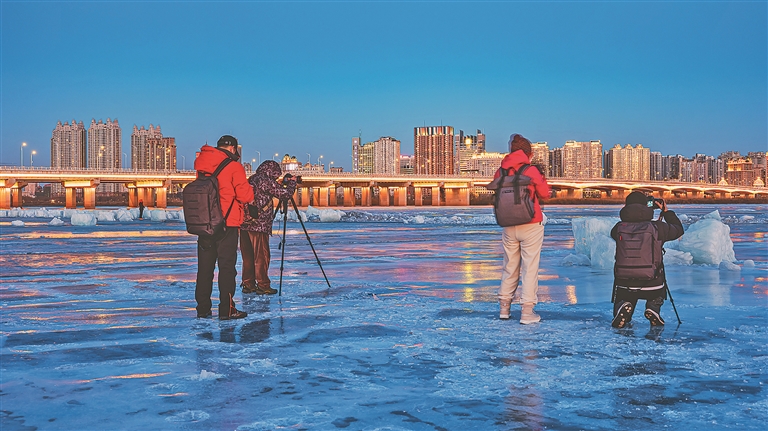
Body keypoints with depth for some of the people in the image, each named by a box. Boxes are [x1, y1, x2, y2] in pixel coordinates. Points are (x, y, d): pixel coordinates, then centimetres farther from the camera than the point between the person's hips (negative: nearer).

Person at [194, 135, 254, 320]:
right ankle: (226, 309, 0)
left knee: (204, 266, 11)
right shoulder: (234, 167, -10)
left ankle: (203, 308, 16)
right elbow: (245, 196, -10)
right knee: (227, 266, 0)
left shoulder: (201, 165, 7)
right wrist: (249, 191, 10)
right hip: (227, 223, -5)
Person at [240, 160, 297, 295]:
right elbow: (286, 194, -8)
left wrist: (282, 184, 24)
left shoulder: (251, 179, 14)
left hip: (245, 223, 8)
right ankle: (263, 286, 2)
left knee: (248, 256, 12)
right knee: (261, 257, -1)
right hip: (259, 225, -8)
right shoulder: (266, 181, -9)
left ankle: (248, 284, 17)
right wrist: (292, 182, 9)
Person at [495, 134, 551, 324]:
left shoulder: (501, 172, 0)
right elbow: (544, 194, 0)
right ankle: (527, 311, -1)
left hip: (509, 227, 4)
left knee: (510, 266, 15)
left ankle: (504, 307, 21)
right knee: (530, 267, 0)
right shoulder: (531, 171, -11)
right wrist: (541, 178, 14)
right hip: (531, 226, -4)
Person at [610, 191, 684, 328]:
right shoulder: (658, 227, -7)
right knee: (657, 295, 37)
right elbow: (679, 230, 14)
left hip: (624, 284, 1)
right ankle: (653, 307, 3)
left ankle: (623, 307, -10)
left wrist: (627, 211, 23)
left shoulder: (619, 228, -5)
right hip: (652, 285, -1)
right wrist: (666, 212, 26)